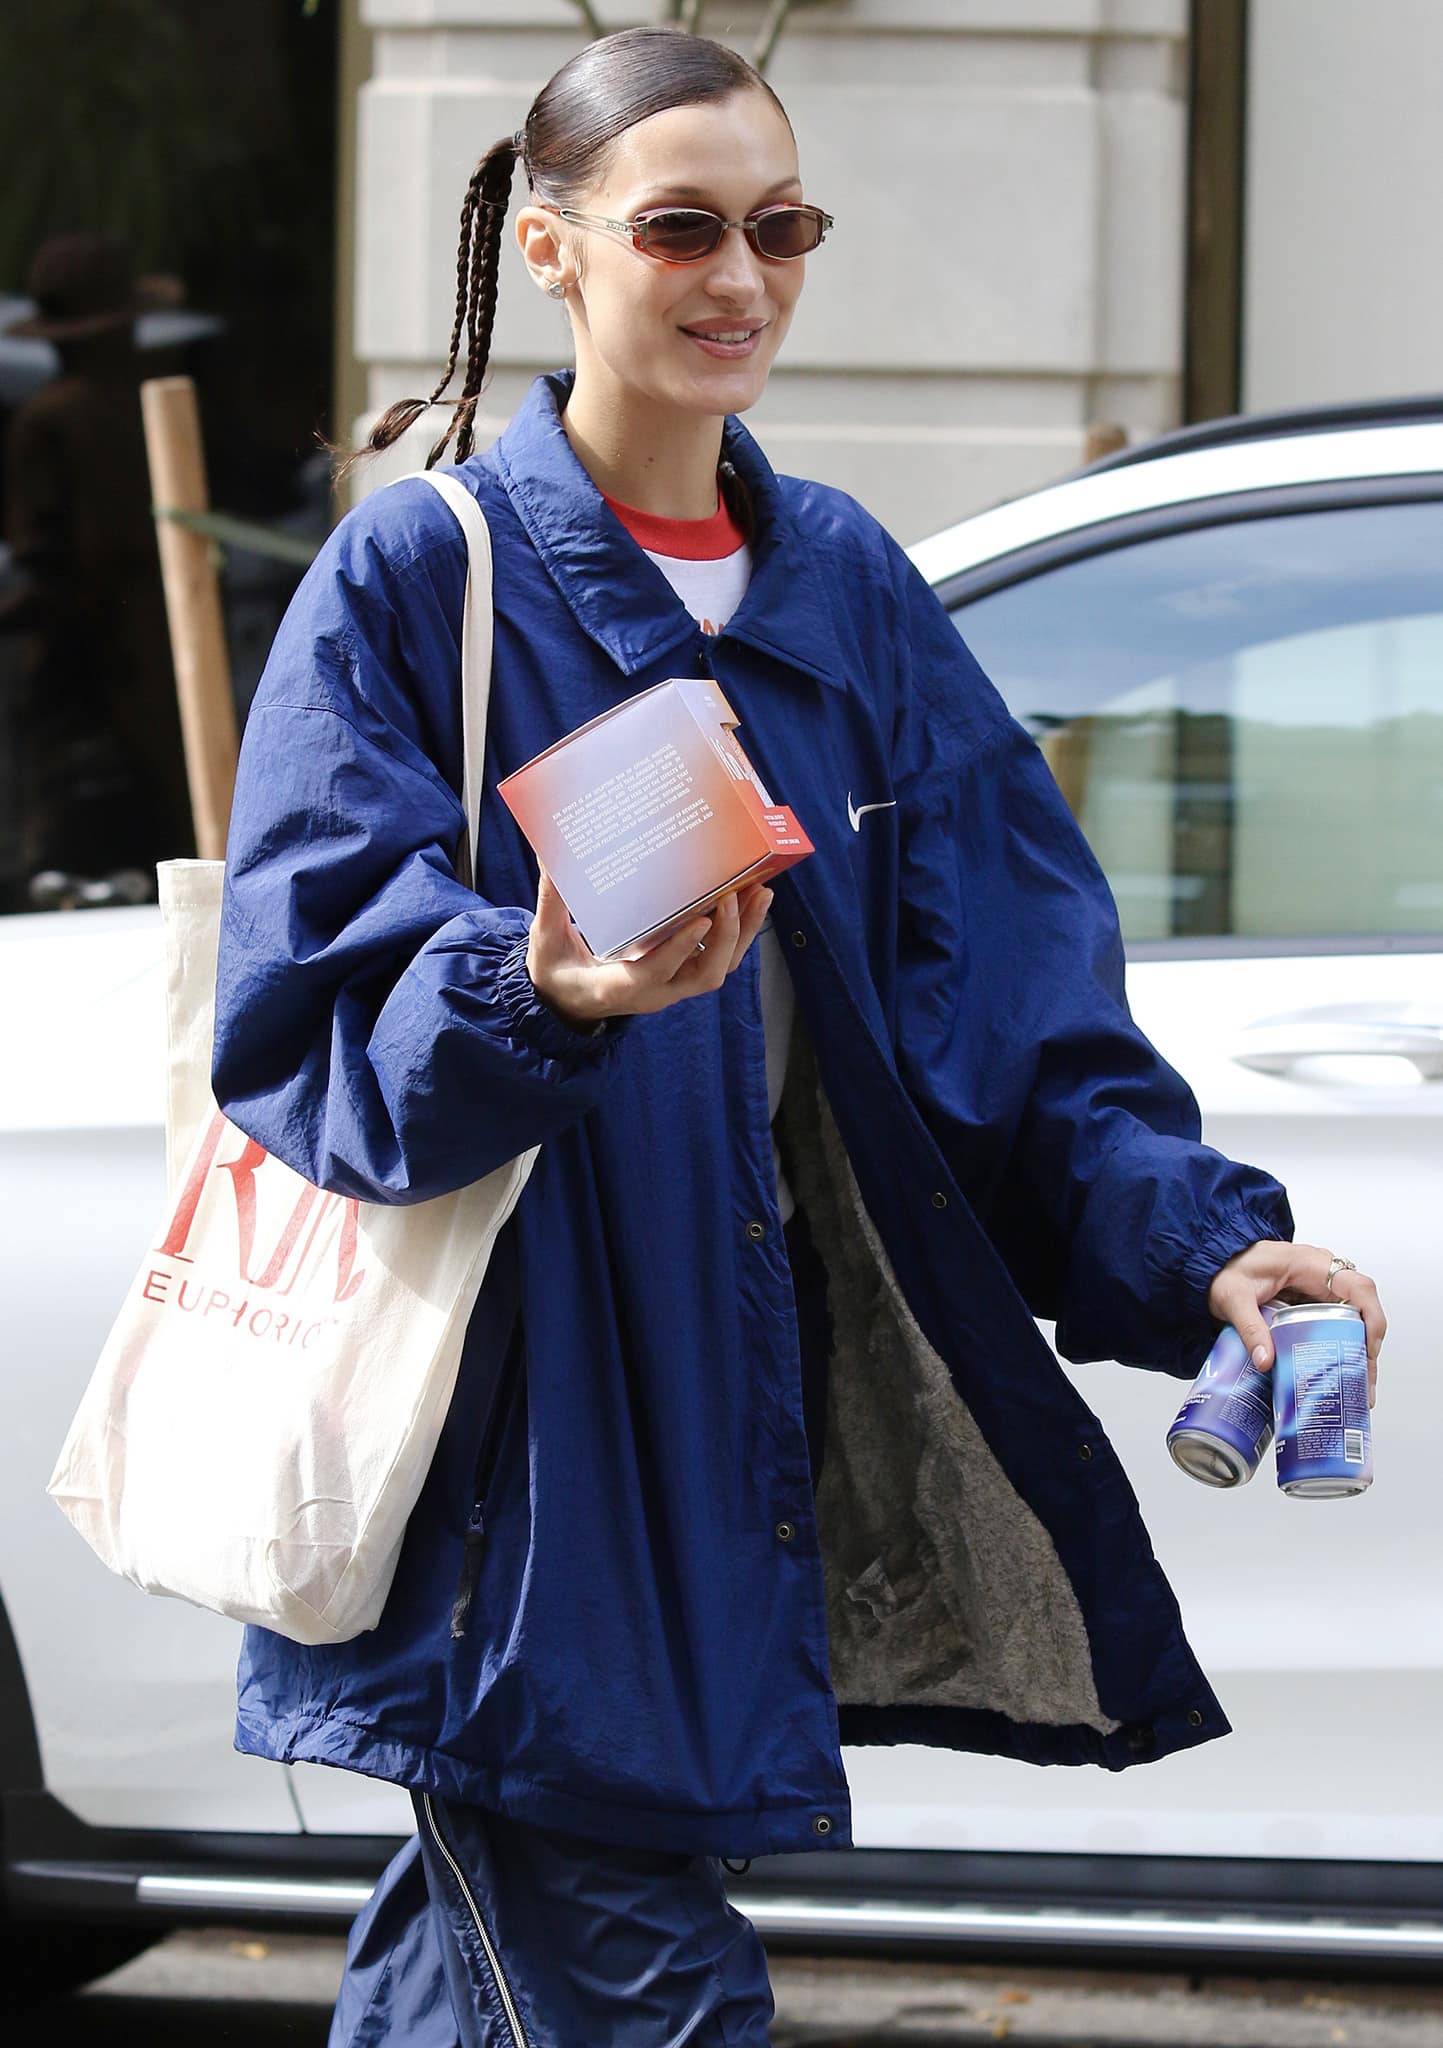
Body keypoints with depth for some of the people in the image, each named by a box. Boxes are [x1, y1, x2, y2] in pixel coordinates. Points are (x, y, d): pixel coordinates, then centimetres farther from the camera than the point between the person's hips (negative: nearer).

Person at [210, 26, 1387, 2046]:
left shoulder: (846, 587, 11)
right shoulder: (416, 577, -4)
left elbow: (1013, 1008, 8)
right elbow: (320, 1022, -11)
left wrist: (1197, 1238, -8)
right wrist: (537, 994, -32)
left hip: (751, 1458, 5)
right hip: (514, 1480, -5)